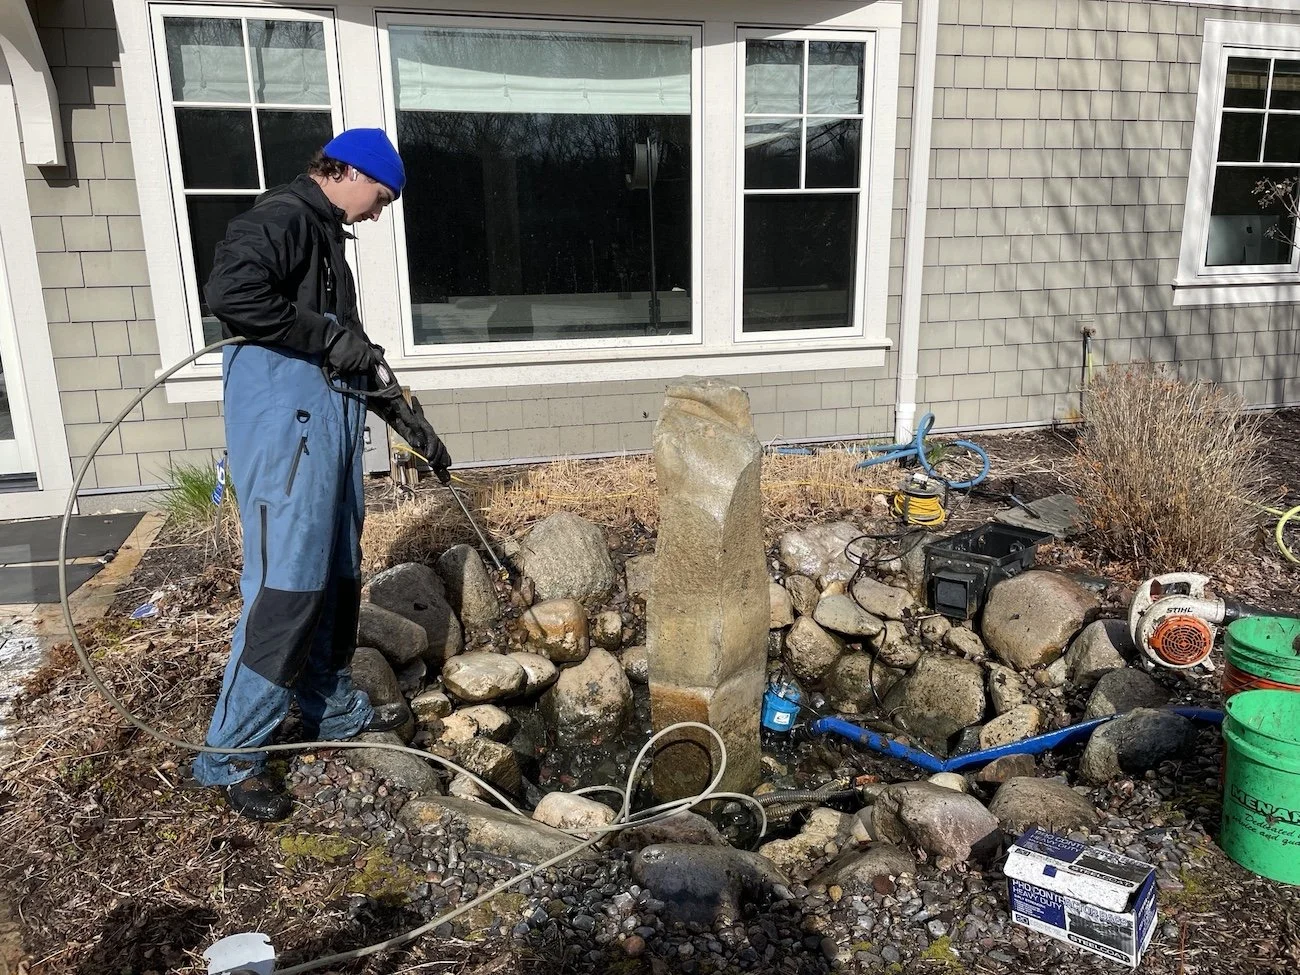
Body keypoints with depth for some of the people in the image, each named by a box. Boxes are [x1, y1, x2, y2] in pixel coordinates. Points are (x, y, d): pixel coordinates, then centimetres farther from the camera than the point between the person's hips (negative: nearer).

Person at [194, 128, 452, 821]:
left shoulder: (326, 236, 25)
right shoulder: (281, 217, -5)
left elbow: (353, 359, 28)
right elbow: (229, 292, -23)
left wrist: (411, 424, 25)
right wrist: (328, 337, -16)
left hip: (330, 415, 10)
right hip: (282, 414, -10)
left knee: (336, 573, 13)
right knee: (287, 583, -11)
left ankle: (333, 710, 27)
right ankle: (228, 756, -1)